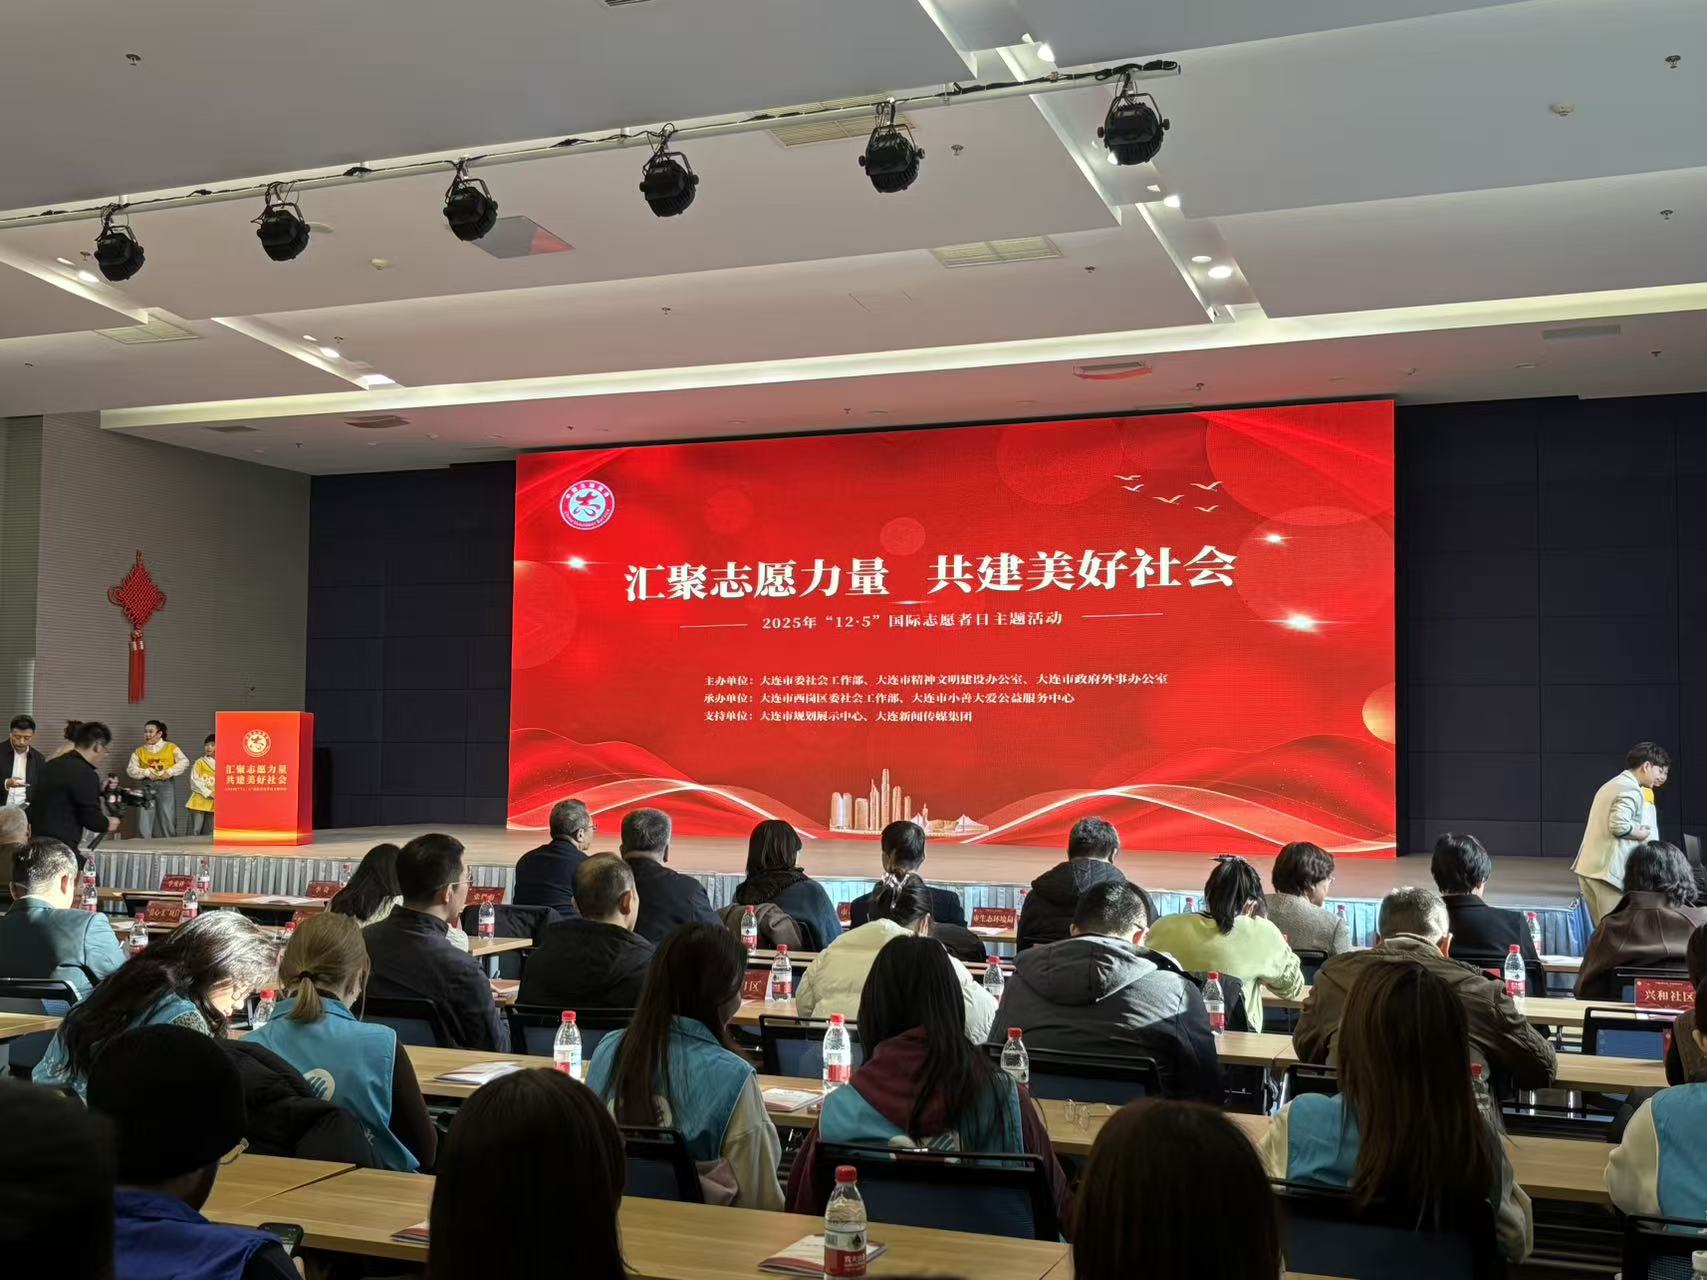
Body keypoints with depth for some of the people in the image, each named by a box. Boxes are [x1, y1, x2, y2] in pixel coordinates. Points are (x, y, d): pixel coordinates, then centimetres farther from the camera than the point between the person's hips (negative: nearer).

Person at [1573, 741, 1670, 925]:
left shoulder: (1613, 785, 21)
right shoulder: (1631, 790, -10)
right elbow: (1619, 825, -22)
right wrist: (1643, 834, -7)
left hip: (1589, 868, 9)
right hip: (1609, 871, -9)